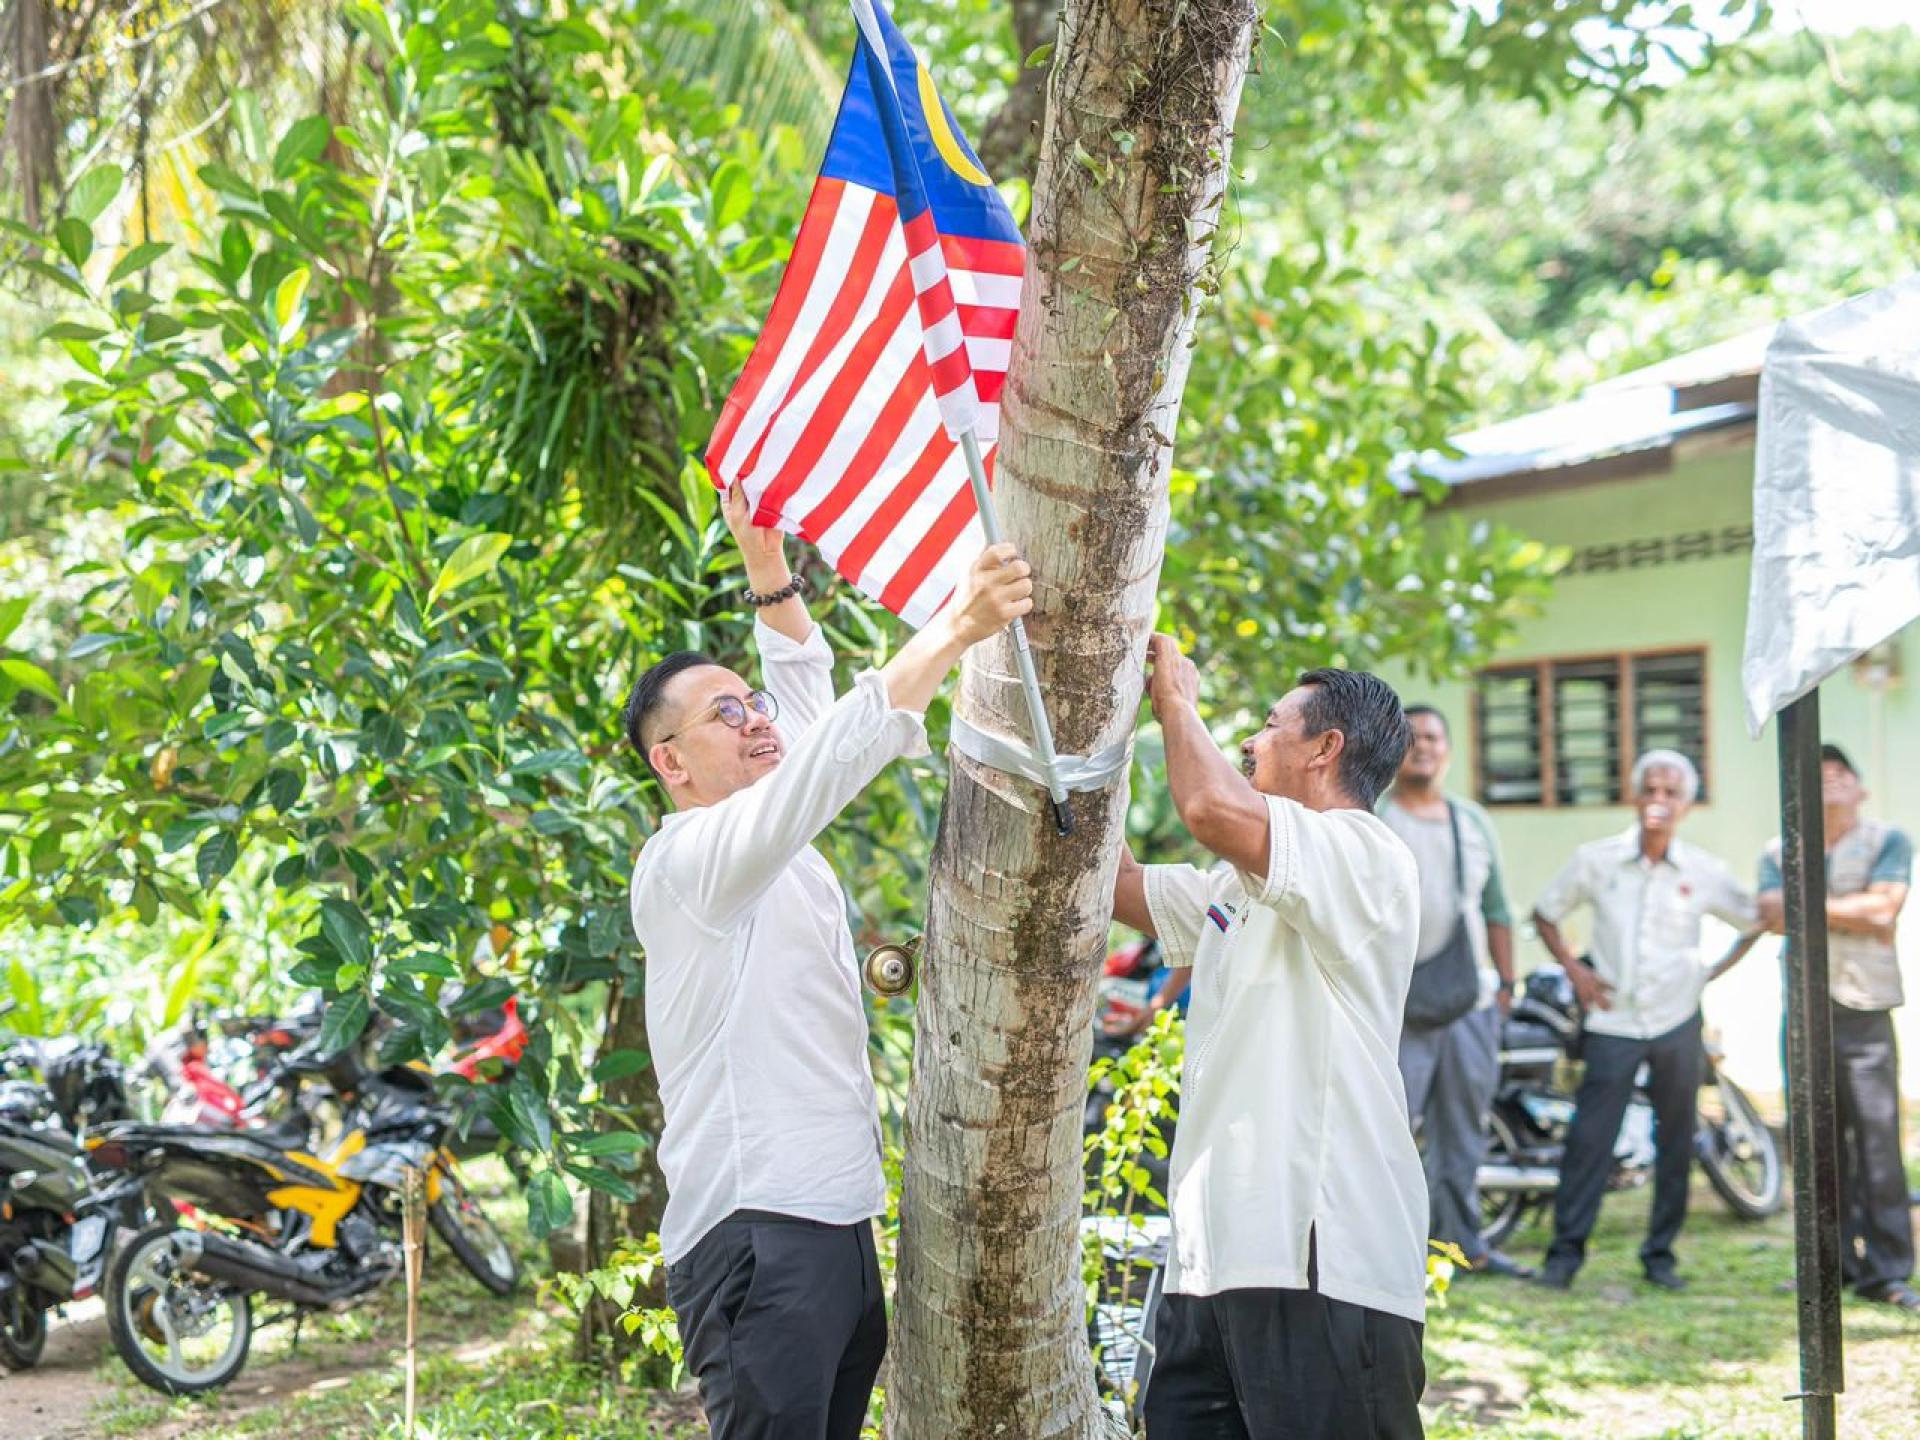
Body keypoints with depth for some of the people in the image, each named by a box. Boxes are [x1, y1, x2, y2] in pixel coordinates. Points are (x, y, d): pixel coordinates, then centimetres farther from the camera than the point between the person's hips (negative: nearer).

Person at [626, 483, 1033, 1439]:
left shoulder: (777, 853, 18)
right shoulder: (685, 858, -8)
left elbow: (805, 693, 27)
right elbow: (830, 755, -22)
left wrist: (765, 559, 14)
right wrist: (955, 627, -28)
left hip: (840, 1228, 9)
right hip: (756, 1236, -9)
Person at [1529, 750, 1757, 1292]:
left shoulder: (1703, 872, -1)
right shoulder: (1596, 859, -3)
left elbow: (1760, 918, 8)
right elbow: (1545, 914, 8)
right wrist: (1574, 969, -2)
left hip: (1677, 1022, 1)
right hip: (1613, 1021, -1)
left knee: (1675, 1141, 6)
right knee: (1590, 1136, -6)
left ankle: (1661, 1252, 17)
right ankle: (1566, 1249, 2)